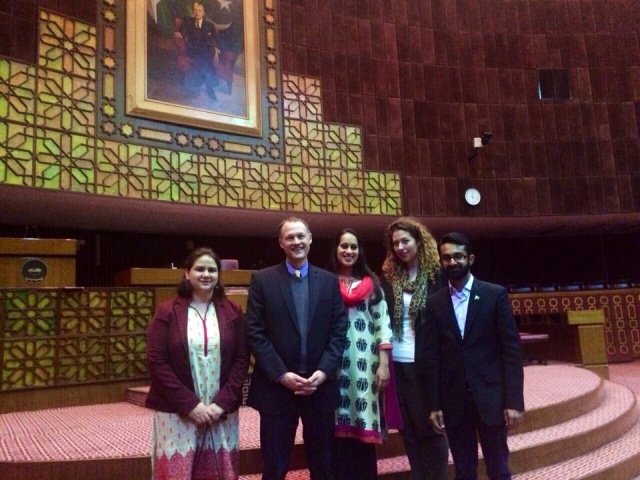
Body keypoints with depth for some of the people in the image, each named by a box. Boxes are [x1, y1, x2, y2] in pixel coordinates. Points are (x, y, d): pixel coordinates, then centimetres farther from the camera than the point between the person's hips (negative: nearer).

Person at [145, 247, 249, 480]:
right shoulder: (167, 311, 0)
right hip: (177, 412, -2)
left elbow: (242, 359, 3)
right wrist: (190, 404, -12)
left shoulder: (232, 312, 6)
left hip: (222, 412, 2)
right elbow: (156, 362, -6)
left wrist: (222, 402, -9)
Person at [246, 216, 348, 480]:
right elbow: (255, 333, -5)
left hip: (320, 386, 2)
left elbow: (339, 331, 3)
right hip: (276, 386, -2)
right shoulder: (262, 280, 0)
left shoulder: (329, 281, 6)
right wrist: (281, 374, -13)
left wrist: (323, 371, -10)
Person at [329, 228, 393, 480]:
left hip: (365, 364, 1)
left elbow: (383, 323, 5)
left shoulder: (371, 283, 10)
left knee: (364, 428, 2)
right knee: (337, 430, 1)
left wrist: (384, 364, -3)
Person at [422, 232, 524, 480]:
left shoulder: (495, 295, -1)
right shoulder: (434, 303, 5)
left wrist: (514, 400, -9)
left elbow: (511, 349, -4)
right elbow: (431, 356, 4)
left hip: (490, 395, -2)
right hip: (453, 399, 2)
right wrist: (434, 404, 0)